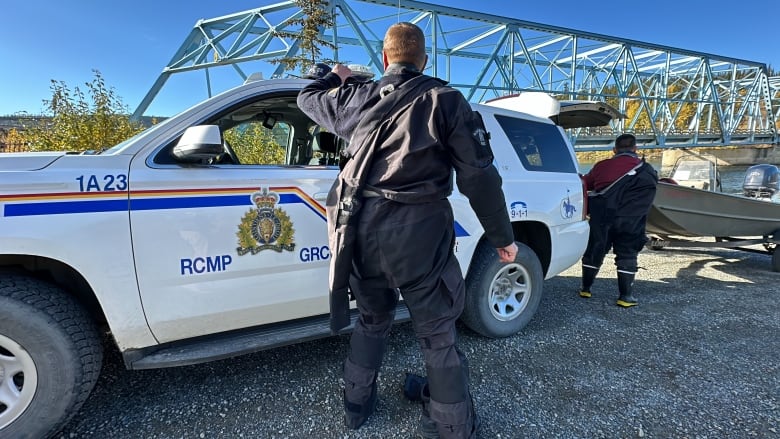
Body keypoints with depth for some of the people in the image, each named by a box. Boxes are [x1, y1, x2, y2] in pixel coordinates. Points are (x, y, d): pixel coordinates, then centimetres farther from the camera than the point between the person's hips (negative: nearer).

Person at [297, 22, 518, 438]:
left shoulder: (356, 97, 11)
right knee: (437, 334, 10)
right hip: (419, 231, -4)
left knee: (372, 319, 25)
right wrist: (502, 236, 6)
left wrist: (336, 76, 51)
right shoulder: (445, 99, 0)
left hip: (363, 228, 4)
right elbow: (479, 176, -4)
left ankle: (356, 406, 40)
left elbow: (308, 97, 32)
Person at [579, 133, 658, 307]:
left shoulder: (602, 166, 5)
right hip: (628, 223, -1)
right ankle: (625, 296, 12)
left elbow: (585, 184, 14)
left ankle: (585, 288, 25)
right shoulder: (647, 171, 5)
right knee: (626, 255, 10)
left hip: (600, 220, 1)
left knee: (594, 252, 14)